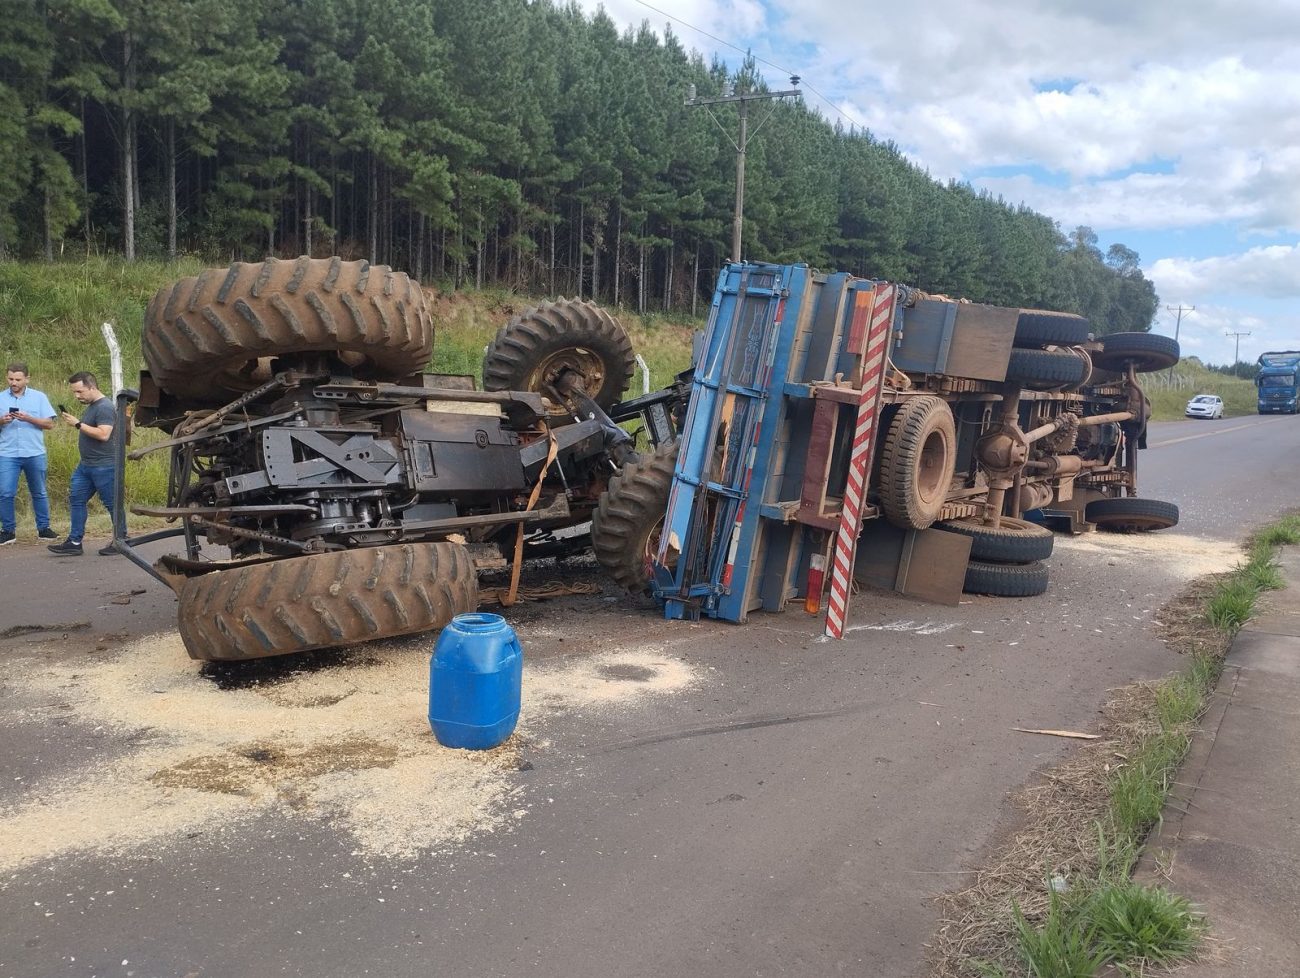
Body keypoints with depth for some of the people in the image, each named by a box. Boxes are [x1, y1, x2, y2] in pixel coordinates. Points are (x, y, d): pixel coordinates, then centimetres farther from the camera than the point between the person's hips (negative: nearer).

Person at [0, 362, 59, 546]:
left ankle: (43, 528, 18)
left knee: (39, 493, 9)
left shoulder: (39, 397, 3)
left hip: (35, 454, 0)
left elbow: (49, 424, -2)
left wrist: (29, 419, -16)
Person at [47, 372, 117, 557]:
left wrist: (78, 424, -23)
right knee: (76, 500, 9)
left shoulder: (104, 408, -16)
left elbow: (103, 434, -27)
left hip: (104, 466, -10)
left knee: (111, 504, -1)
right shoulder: (91, 406, 15)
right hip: (86, 465, 10)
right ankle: (74, 543, 13)